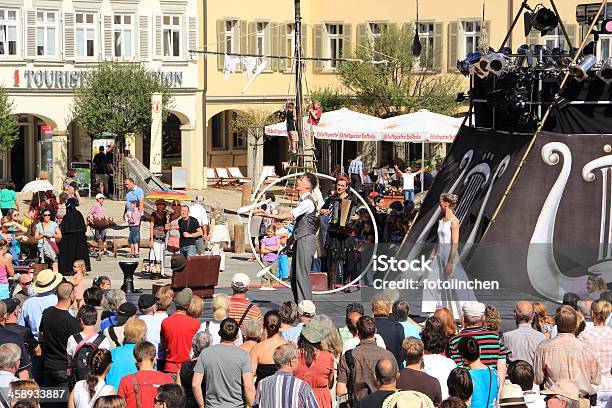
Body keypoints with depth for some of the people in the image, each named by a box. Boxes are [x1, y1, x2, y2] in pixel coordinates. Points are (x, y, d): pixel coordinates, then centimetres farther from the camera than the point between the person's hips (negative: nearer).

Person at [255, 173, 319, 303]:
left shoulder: (308, 202, -13)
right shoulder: (302, 201, 18)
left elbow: (290, 215, -25)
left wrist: (269, 215, -29)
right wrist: (290, 241, 24)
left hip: (306, 240, -10)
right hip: (299, 240, 10)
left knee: (302, 273, -10)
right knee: (294, 274, 10)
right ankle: (298, 304, 15)